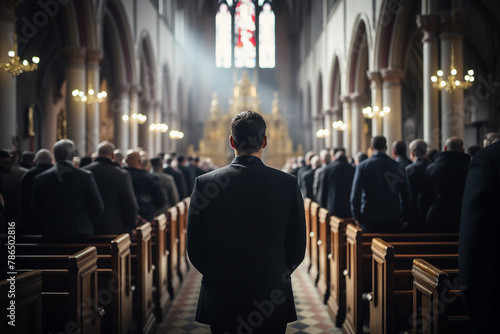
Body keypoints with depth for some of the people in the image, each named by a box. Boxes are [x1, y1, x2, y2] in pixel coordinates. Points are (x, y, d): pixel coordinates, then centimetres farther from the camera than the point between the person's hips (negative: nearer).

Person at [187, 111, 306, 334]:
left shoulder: (204, 183, -6)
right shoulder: (288, 184, -6)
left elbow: (195, 249, -2)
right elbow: (298, 248, -1)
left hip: (220, 301, 0)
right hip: (273, 299, 0)